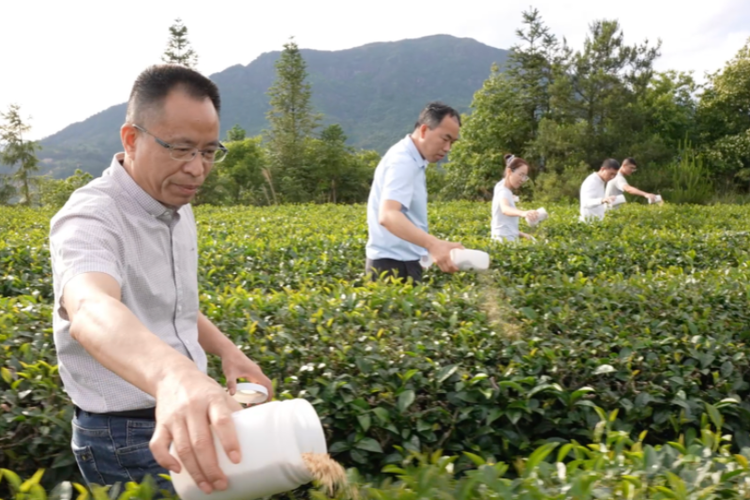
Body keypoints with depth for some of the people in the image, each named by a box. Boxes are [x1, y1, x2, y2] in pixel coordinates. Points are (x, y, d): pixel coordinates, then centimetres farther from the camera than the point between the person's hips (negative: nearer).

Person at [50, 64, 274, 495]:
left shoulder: (177, 206, 3)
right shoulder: (90, 218, -23)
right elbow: (92, 311, -45)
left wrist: (226, 350, 0)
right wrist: (171, 375, -64)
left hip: (188, 415, 8)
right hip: (127, 441, -7)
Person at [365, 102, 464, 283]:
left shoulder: (410, 159, 12)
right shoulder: (403, 161, -19)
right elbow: (387, 216, -35)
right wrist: (432, 244, -48)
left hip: (401, 262, 10)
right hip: (395, 265, -10)